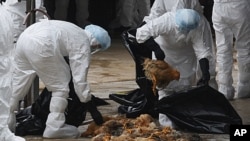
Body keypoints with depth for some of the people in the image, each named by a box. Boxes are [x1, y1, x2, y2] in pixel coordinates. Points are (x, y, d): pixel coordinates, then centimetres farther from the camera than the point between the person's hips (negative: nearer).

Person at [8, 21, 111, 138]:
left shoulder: (75, 32, 29)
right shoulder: (83, 44, 4)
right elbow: (80, 79, 2)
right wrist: (93, 110, 8)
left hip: (24, 37, 9)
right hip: (40, 45, -9)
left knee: (18, 82, 23)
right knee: (60, 86, 6)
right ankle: (54, 128, 9)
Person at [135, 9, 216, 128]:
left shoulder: (199, 25, -33)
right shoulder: (166, 21, -41)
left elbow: (202, 49, -29)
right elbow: (142, 33, -41)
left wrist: (205, 74, -36)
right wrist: (156, 48, -50)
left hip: (186, 52, 2)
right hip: (164, 49, -2)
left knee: (186, 83, 0)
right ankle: (165, 118, -2)